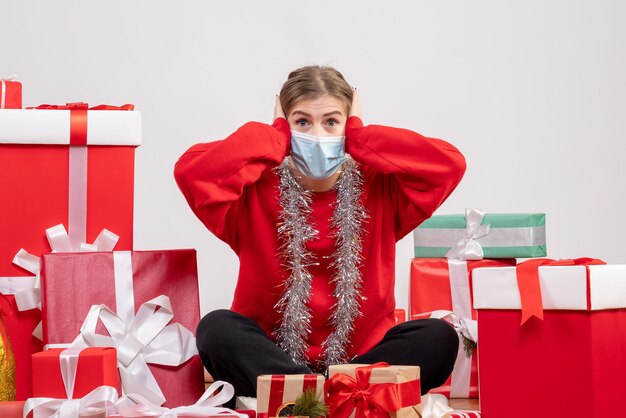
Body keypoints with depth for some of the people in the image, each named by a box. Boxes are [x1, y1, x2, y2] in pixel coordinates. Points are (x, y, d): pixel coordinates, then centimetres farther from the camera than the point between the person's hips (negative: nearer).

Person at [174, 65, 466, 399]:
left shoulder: (380, 186, 4)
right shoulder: (257, 189, 1)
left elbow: (449, 163, -12)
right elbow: (191, 169, -17)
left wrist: (359, 135, -5)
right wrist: (276, 137, -6)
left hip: (362, 355, 1)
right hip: (271, 357, -1)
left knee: (438, 337, -25)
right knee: (217, 328, -29)